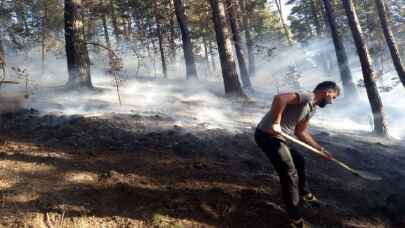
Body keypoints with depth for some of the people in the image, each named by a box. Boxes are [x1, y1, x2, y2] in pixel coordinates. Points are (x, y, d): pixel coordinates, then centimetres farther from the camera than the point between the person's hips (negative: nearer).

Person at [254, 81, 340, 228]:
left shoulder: (312, 108, 16)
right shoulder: (307, 97, -16)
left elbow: (301, 132, 21)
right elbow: (279, 98, -32)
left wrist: (320, 149, 22)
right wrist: (276, 123, -29)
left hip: (277, 137, 11)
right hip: (268, 135, -11)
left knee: (299, 161, 26)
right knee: (289, 174, -7)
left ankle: (304, 194, 50)